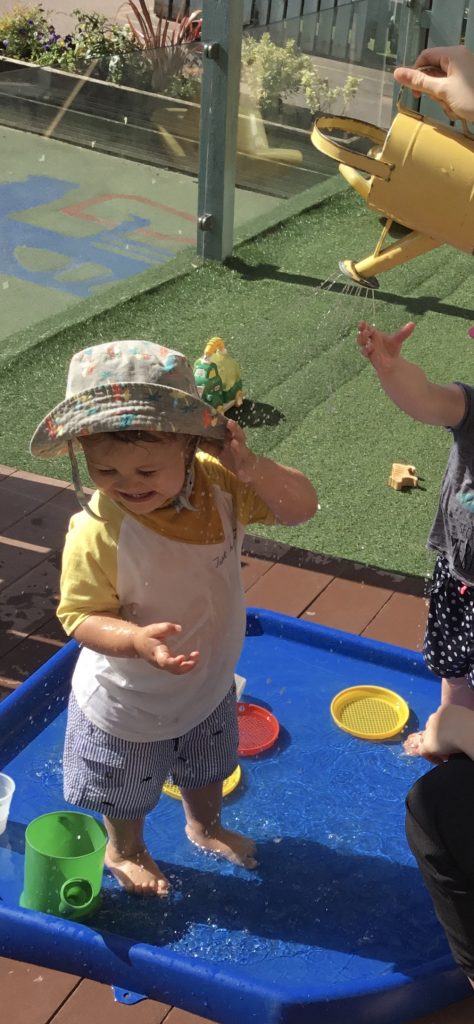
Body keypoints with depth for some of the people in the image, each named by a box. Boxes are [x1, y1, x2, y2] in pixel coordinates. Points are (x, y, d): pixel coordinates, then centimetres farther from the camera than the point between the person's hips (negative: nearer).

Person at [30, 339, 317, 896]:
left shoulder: (217, 482, -23)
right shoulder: (97, 531, -37)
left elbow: (301, 506, -19)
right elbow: (80, 616, -27)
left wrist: (250, 468, -37)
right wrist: (137, 639, -46)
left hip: (209, 684, 5)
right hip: (129, 707, -4)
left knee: (206, 770, 35)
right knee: (126, 796, 26)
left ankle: (205, 827, 67)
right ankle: (124, 851, 59)